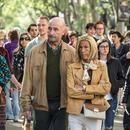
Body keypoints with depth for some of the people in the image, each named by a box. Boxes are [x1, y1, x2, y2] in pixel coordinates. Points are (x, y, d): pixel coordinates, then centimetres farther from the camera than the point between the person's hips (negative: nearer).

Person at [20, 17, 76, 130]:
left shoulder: (71, 53, 2)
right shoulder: (35, 52, 1)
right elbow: (28, 79, 1)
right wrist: (26, 105, -4)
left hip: (62, 104, 0)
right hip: (41, 104, 0)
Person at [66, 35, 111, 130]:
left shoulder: (101, 66, 6)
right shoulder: (72, 67, 3)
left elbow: (107, 88, -5)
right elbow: (70, 91, -7)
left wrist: (85, 88, -12)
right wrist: (93, 94, -10)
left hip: (94, 112, 0)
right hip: (75, 113, 0)